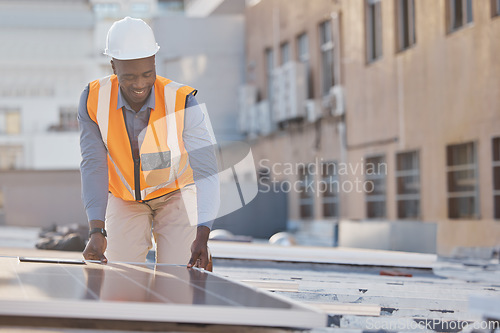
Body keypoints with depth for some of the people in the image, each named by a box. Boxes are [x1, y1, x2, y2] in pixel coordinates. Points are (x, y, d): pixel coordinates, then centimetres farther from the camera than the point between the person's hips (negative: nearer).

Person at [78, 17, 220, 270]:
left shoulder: (181, 101, -29)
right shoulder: (93, 100, -22)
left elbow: (205, 172, -32)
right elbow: (93, 167, -21)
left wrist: (202, 237, -44)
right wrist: (97, 232, -32)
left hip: (176, 195, -2)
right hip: (124, 199, 2)